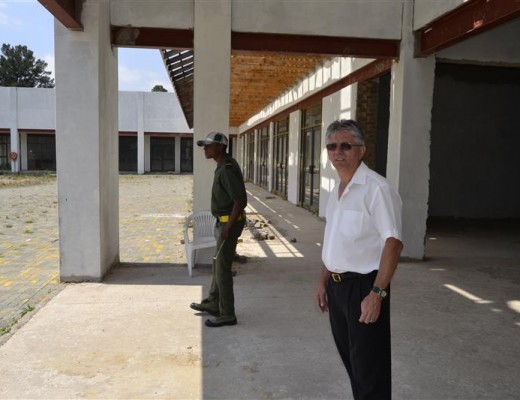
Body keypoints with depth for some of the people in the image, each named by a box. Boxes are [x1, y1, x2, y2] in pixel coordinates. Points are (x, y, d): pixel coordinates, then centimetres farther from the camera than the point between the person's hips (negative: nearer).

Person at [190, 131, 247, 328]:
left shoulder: (227, 169, -21)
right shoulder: (224, 165, 11)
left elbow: (240, 200, -26)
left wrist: (228, 227, -24)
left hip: (229, 222, -10)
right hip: (224, 221, 10)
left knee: (222, 268, -3)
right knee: (218, 264, 20)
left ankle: (227, 314, 7)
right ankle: (213, 304, 34)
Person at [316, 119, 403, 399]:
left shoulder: (376, 188, -17)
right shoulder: (337, 190, 10)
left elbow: (393, 242, -22)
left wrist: (377, 293, -25)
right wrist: (323, 281, 17)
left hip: (363, 286, -8)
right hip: (336, 285, 8)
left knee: (368, 367, 4)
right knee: (350, 358, 21)